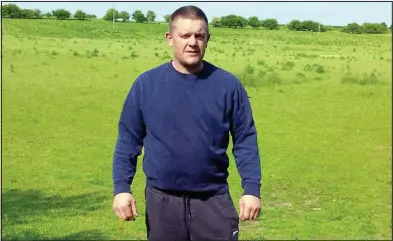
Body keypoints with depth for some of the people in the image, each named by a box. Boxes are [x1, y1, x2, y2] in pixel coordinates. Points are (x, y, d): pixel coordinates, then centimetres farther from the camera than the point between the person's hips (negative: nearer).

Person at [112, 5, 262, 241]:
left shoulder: (228, 84, -3)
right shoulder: (147, 83, -2)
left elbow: (246, 140, 0)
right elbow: (128, 140, 2)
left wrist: (252, 189, -6)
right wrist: (122, 187, -4)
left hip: (214, 199, 0)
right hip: (162, 200, 1)